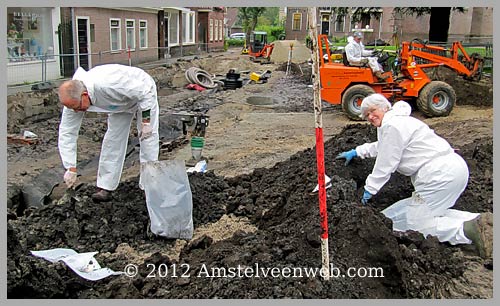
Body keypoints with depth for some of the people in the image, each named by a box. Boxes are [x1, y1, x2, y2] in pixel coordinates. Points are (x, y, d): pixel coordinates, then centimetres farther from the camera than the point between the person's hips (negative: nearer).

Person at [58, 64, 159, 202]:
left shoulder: (107, 84, -46)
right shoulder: (74, 98, -24)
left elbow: (144, 91, -33)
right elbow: (66, 132, -16)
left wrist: (146, 121, -28)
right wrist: (71, 168, -18)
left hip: (142, 92, -5)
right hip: (121, 100, 6)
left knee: (148, 136, -8)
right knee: (113, 138, 1)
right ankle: (105, 187, 6)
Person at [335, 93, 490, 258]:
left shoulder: (392, 125, -12)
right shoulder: (396, 121, 21)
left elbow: (385, 165, -9)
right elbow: (381, 146, 41)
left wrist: (370, 189, 2)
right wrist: (356, 152, 44)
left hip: (442, 174, -10)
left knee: (413, 222, -4)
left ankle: (465, 230, -15)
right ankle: (472, 219, 4)